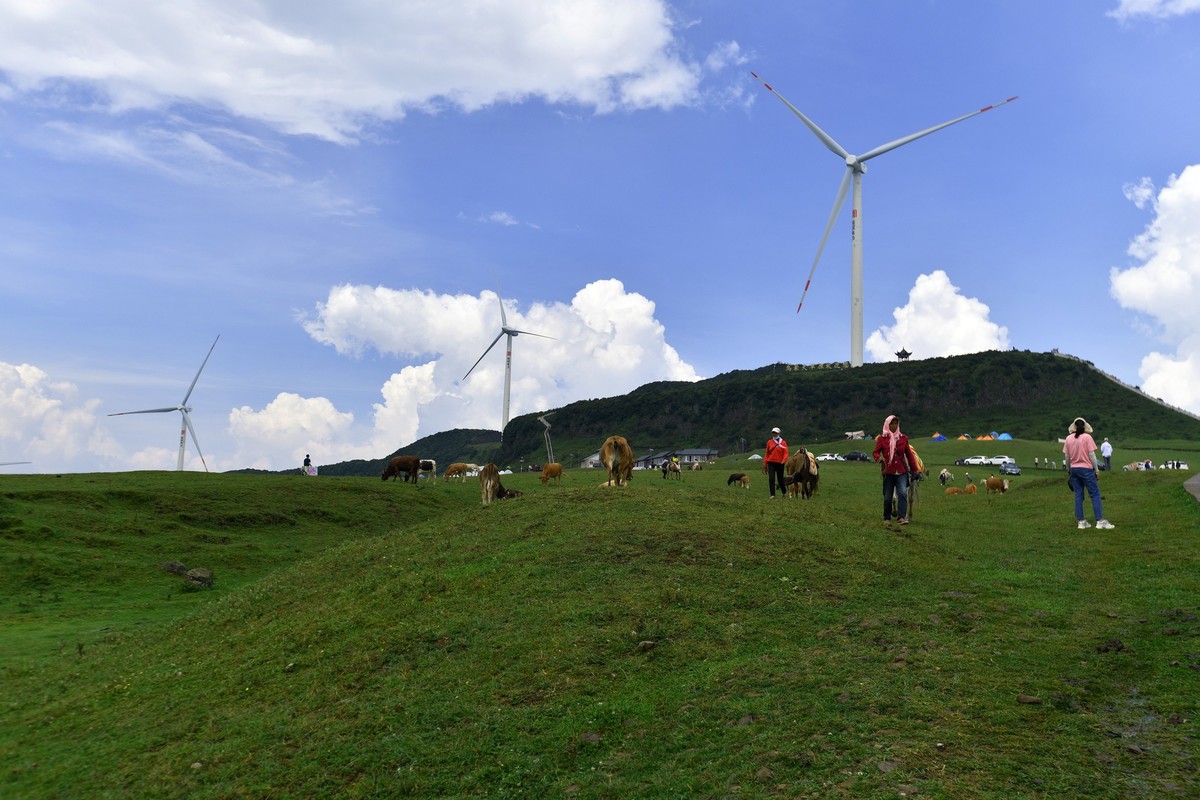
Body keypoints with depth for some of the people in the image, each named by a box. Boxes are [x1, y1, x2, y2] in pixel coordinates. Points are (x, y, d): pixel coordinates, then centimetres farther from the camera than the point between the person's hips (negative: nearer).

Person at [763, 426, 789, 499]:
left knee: (780, 479, 6)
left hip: (779, 463, -2)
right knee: (771, 479, -7)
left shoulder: (783, 443, 1)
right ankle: (772, 495, -5)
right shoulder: (769, 442, 8)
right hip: (771, 463, 2)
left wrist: (784, 461, -22)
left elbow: (785, 453, -5)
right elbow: (767, 453, 11)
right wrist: (765, 463, 7)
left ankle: (784, 492, 29)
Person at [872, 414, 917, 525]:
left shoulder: (903, 438, 7)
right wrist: (879, 457, -23)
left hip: (902, 471, 1)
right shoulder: (881, 438, 1)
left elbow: (909, 454, 12)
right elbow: (875, 452, 1)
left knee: (903, 492, -18)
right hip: (888, 472, -1)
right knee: (887, 497, 5)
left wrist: (914, 469, 13)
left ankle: (901, 517, -19)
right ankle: (887, 518, 21)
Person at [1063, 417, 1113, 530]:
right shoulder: (1087, 437, -8)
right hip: (1086, 469, -4)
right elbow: (1091, 455, -10)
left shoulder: (1068, 438, 4)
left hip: (1074, 469, 4)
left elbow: (1066, 457, 6)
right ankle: (1100, 521, -4)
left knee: (1078, 495, 8)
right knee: (1095, 494, 0)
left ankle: (1080, 521, 8)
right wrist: (1096, 469, -2)